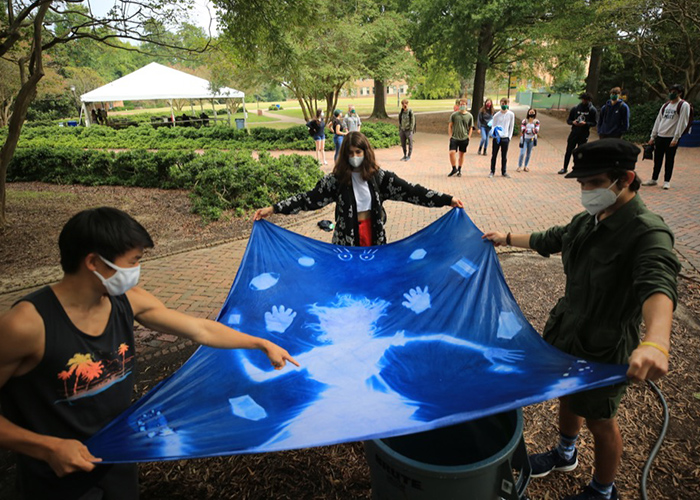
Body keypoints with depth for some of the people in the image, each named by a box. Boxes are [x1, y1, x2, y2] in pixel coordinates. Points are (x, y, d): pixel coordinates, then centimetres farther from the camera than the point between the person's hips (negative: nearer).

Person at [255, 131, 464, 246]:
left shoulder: (379, 176, -6)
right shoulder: (336, 179, -9)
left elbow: (408, 191, -9)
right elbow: (310, 198, -11)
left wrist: (446, 199, -15)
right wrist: (273, 209, -19)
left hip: (374, 235, 1)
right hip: (347, 239, -1)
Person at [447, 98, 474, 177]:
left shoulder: (469, 116, 3)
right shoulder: (454, 114, 1)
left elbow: (471, 128, 9)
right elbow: (450, 126, 7)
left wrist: (468, 137, 0)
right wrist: (450, 135, -1)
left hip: (464, 138, 1)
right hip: (454, 138, -1)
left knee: (461, 154, 9)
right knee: (452, 152, -15)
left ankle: (459, 170, 25)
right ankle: (454, 169, 4)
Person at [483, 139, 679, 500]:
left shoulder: (647, 234, -26)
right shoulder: (586, 222, 0)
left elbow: (659, 286, -44)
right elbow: (548, 241, 19)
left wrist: (656, 343, -63)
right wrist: (507, 238, 28)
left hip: (604, 347, -7)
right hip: (566, 328, 7)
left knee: (599, 420, 13)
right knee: (566, 394, 26)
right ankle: (565, 454, 54)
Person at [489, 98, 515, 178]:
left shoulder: (511, 115, 0)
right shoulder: (496, 115, -3)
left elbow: (511, 126, 7)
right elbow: (493, 126, 3)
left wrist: (509, 137, 2)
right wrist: (494, 132, -19)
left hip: (505, 138, 1)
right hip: (497, 138, -1)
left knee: (504, 156, 8)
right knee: (494, 155, 3)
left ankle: (504, 172, 17)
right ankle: (492, 171, 12)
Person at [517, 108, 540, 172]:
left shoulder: (536, 122, 0)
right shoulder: (524, 121, -6)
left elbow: (537, 131, -11)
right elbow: (523, 130, -16)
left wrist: (527, 130, -17)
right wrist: (532, 130, -14)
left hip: (532, 139, 3)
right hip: (524, 139, -2)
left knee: (529, 153, 8)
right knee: (522, 153, -9)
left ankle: (526, 166, 19)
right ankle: (519, 166, 2)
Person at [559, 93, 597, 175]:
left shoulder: (592, 110, 0)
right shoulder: (575, 108, 5)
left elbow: (594, 123, -2)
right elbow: (568, 120, 8)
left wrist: (585, 123, -19)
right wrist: (573, 122, -13)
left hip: (584, 134, -2)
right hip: (574, 133, 2)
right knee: (569, 151, 2)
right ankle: (565, 168, 12)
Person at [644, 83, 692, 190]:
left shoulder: (684, 105, -4)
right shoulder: (665, 105, 15)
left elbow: (682, 123, -10)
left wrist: (675, 138, -16)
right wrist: (653, 136, 10)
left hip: (671, 138, -5)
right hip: (660, 136, 5)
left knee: (669, 160, 1)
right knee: (657, 159, 9)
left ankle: (667, 181, 8)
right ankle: (654, 179, 19)